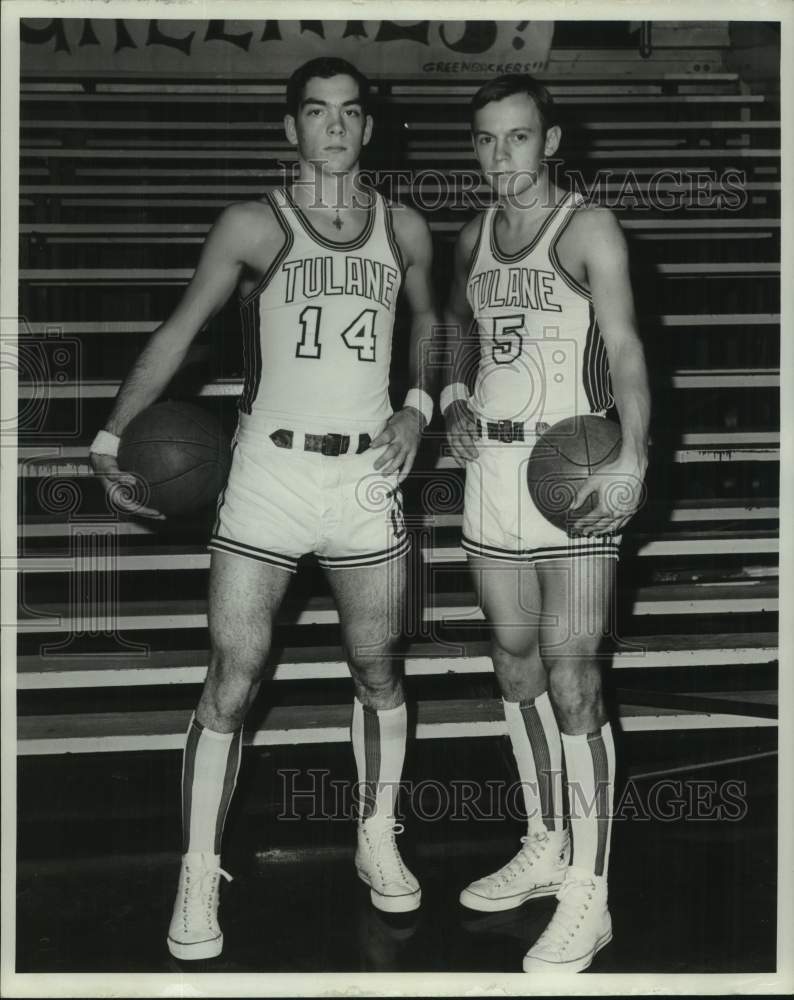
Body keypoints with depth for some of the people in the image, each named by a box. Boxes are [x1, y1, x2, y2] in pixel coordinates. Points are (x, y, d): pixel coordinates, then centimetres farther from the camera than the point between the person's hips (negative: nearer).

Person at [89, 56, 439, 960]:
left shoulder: (404, 230, 8)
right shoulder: (253, 226, -2)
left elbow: (428, 324, 23)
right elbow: (178, 331, -3)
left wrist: (416, 405, 6)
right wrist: (113, 434, -12)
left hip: (367, 475, 3)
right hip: (268, 473, -3)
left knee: (377, 671, 11)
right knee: (232, 681, -4)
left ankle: (378, 842, 29)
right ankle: (198, 878, 7)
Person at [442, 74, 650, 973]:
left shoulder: (588, 229, -6)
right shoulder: (473, 237, 12)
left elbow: (625, 349, -15)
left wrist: (631, 460, -28)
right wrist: (454, 397, 10)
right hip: (491, 462, 7)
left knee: (569, 674, -8)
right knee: (515, 660, 13)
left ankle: (586, 897, 1)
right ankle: (544, 849, 29)